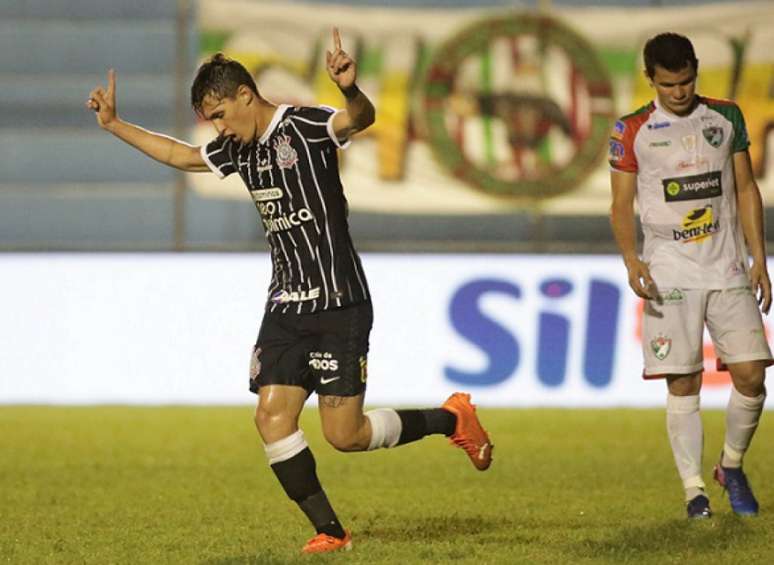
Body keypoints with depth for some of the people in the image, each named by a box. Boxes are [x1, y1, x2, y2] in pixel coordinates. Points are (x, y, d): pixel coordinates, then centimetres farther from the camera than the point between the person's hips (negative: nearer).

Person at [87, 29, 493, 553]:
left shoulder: (303, 126, -12)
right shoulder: (238, 150, 11)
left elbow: (361, 118, -33)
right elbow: (180, 155, 31)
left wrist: (350, 89, -56)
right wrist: (114, 124, 31)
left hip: (339, 303, -8)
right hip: (286, 305, 8)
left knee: (345, 434, -8)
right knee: (272, 416, -7)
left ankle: (452, 419, 16)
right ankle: (330, 530, 1)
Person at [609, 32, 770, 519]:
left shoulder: (726, 117, 6)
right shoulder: (632, 131, 0)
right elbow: (621, 205, 2)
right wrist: (631, 261, -14)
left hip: (728, 268, 2)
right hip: (670, 273, -2)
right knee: (684, 384, -4)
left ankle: (732, 467, 18)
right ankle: (694, 488, 4)